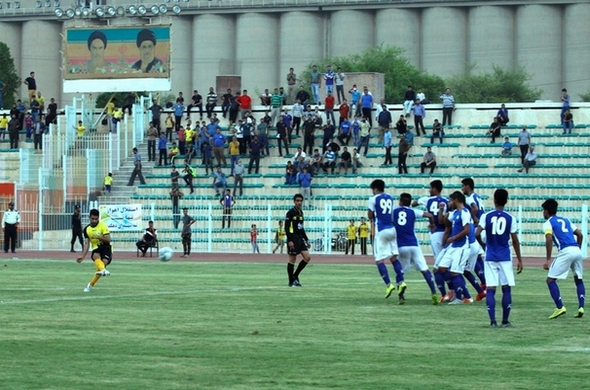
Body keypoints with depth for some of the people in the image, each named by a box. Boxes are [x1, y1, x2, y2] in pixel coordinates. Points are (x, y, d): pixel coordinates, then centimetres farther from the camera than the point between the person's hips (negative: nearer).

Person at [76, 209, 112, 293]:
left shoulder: (103, 226, -5)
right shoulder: (87, 229, 6)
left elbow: (108, 240, -11)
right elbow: (87, 243, 8)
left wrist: (98, 237, -25)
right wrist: (82, 256, -2)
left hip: (105, 248, -2)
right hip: (96, 249, 2)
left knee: (104, 262, -26)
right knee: (96, 256, -35)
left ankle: (90, 285, -10)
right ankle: (103, 270, -67)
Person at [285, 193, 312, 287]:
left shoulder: (301, 212, 15)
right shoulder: (290, 212, -9)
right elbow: (287, 227, -13)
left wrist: (307, 240, 19)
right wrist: (289, 240, -21)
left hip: (300, 238, 8)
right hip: (293, 238, -8)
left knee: (307, 257, 0)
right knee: (292, 259, -4)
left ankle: (295, 276, 12)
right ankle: (291, 281, 3)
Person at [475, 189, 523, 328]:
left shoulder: (486, 216, -1)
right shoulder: (510, 218, -1)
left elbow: (477, 234, -11)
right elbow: (515, 240, 0)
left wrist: (483, 244, 11)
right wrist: (519, 260, 7)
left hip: (490, 258, 0)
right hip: (505, 258, 0)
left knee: (490, 289, 1)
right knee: (506, 289, 7)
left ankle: (492, 321, -7)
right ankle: (505, 321, 7)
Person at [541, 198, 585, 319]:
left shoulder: (548, 223, 7)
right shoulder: (566, 220, 27)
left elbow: (549, 239, -9)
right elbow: (580, 235, 24)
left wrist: (548, 259, -11)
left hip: (565, 252, -6)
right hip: (577, 250, 6)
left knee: (550, 280, 3)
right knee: (579, 280, 22)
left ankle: (560, 307, -9)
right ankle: (581, 307, 6)